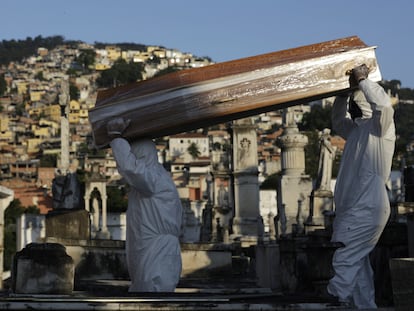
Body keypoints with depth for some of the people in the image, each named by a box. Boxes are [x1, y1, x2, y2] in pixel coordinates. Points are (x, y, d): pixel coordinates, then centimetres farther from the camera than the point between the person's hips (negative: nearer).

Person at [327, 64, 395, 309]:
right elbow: (338, 121, 38)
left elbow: (384, 105, -28)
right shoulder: (358, 130, 20)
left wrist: (362, 80, -16)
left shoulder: (380, 127, -7)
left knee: (345, 261, -11)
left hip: (367, 209, -10)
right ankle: (364, 305, 16)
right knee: (358, 264, 11)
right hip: (355, 208, 10)